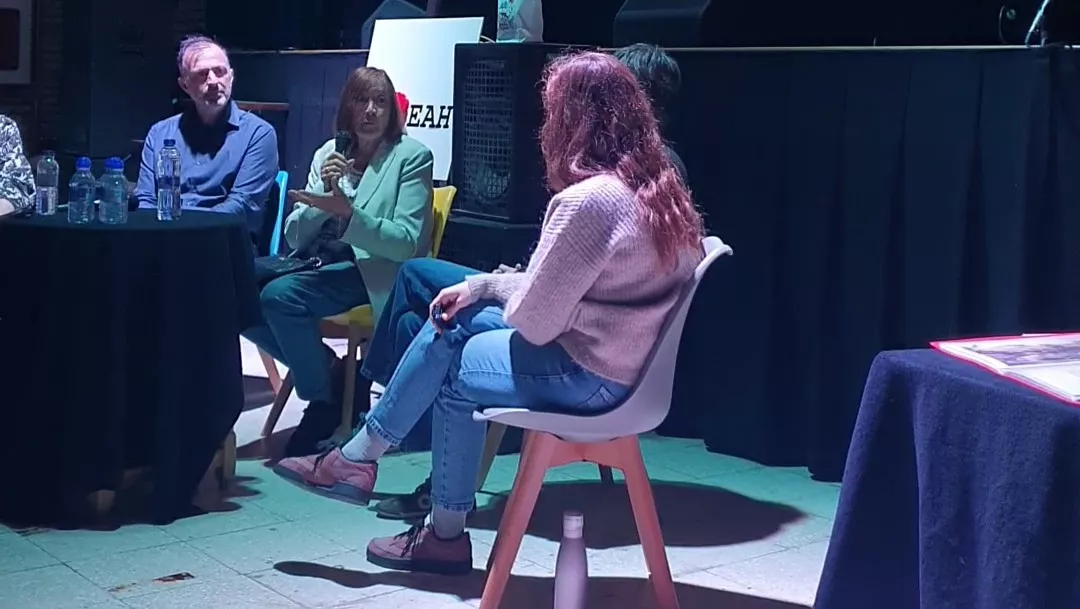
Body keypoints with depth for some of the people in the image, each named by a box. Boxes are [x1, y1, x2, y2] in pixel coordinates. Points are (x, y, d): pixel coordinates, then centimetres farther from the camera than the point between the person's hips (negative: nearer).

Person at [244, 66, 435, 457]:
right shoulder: (327, 154, 9)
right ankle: (328, 371, 0)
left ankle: (325, 400, -8)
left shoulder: (412, 157, -4)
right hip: (327, 264, 6)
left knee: (279, 294, -27)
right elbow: (296, 238, 4)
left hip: (377, 274, -6)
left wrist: (346, 211, -24)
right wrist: (323, 195, -14)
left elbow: (407, 243, -13)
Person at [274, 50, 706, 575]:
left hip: (588, 374, -9)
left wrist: (496, 289, 3)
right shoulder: (655, 184, 5)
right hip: (626, 354, 9)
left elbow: (533, 321, -19)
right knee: (452, 319, 13)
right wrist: (478, 287, 11)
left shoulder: (586, 201, -25)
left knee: (452, 373, 10)